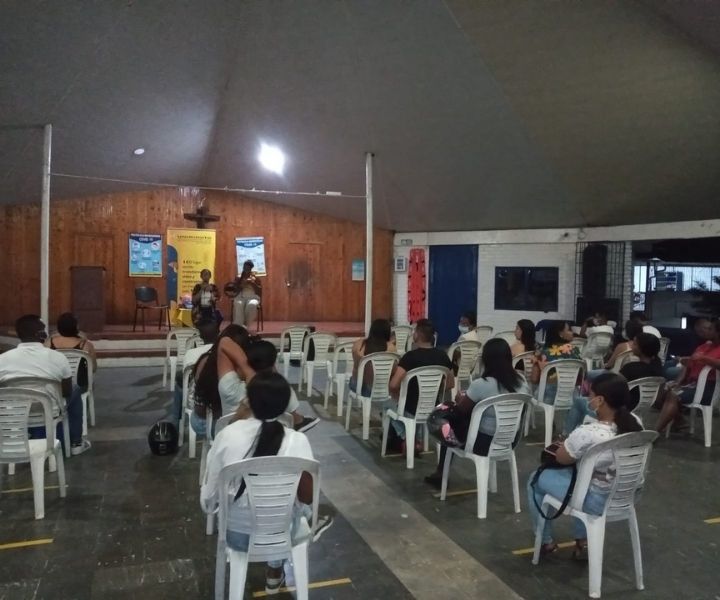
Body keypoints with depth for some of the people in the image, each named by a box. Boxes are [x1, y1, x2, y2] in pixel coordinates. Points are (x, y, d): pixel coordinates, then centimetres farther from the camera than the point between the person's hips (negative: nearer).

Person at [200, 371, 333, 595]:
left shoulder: (228, 435, -17)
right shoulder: (297, 441, -20)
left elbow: (209, 493, -7)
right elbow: (307, 499, -12)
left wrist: (209, 504, 15)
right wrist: (306, 515, 10)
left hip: (236, 534, 1)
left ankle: (275, 572, 37)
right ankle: (275, 572, 36)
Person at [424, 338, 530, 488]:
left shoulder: (481, 385, -25)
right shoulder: (522, 382, -8)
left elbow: (461, 409, -7)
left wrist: (459, 399, 16)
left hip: (483, 443, -6)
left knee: (447, 429, 21)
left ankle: (440, 474, 38)